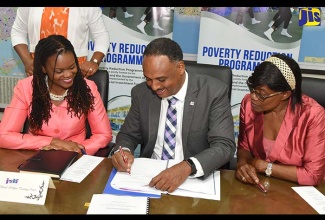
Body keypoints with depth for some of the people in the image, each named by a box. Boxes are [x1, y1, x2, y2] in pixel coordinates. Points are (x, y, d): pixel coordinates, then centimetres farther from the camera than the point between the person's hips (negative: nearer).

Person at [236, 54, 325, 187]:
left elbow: (313, 175, -16)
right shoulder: (248, 103, -9)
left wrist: (263, 166, -15)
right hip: (257, 185, 4)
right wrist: (242, 163, -16)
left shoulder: (312, 116, -20)